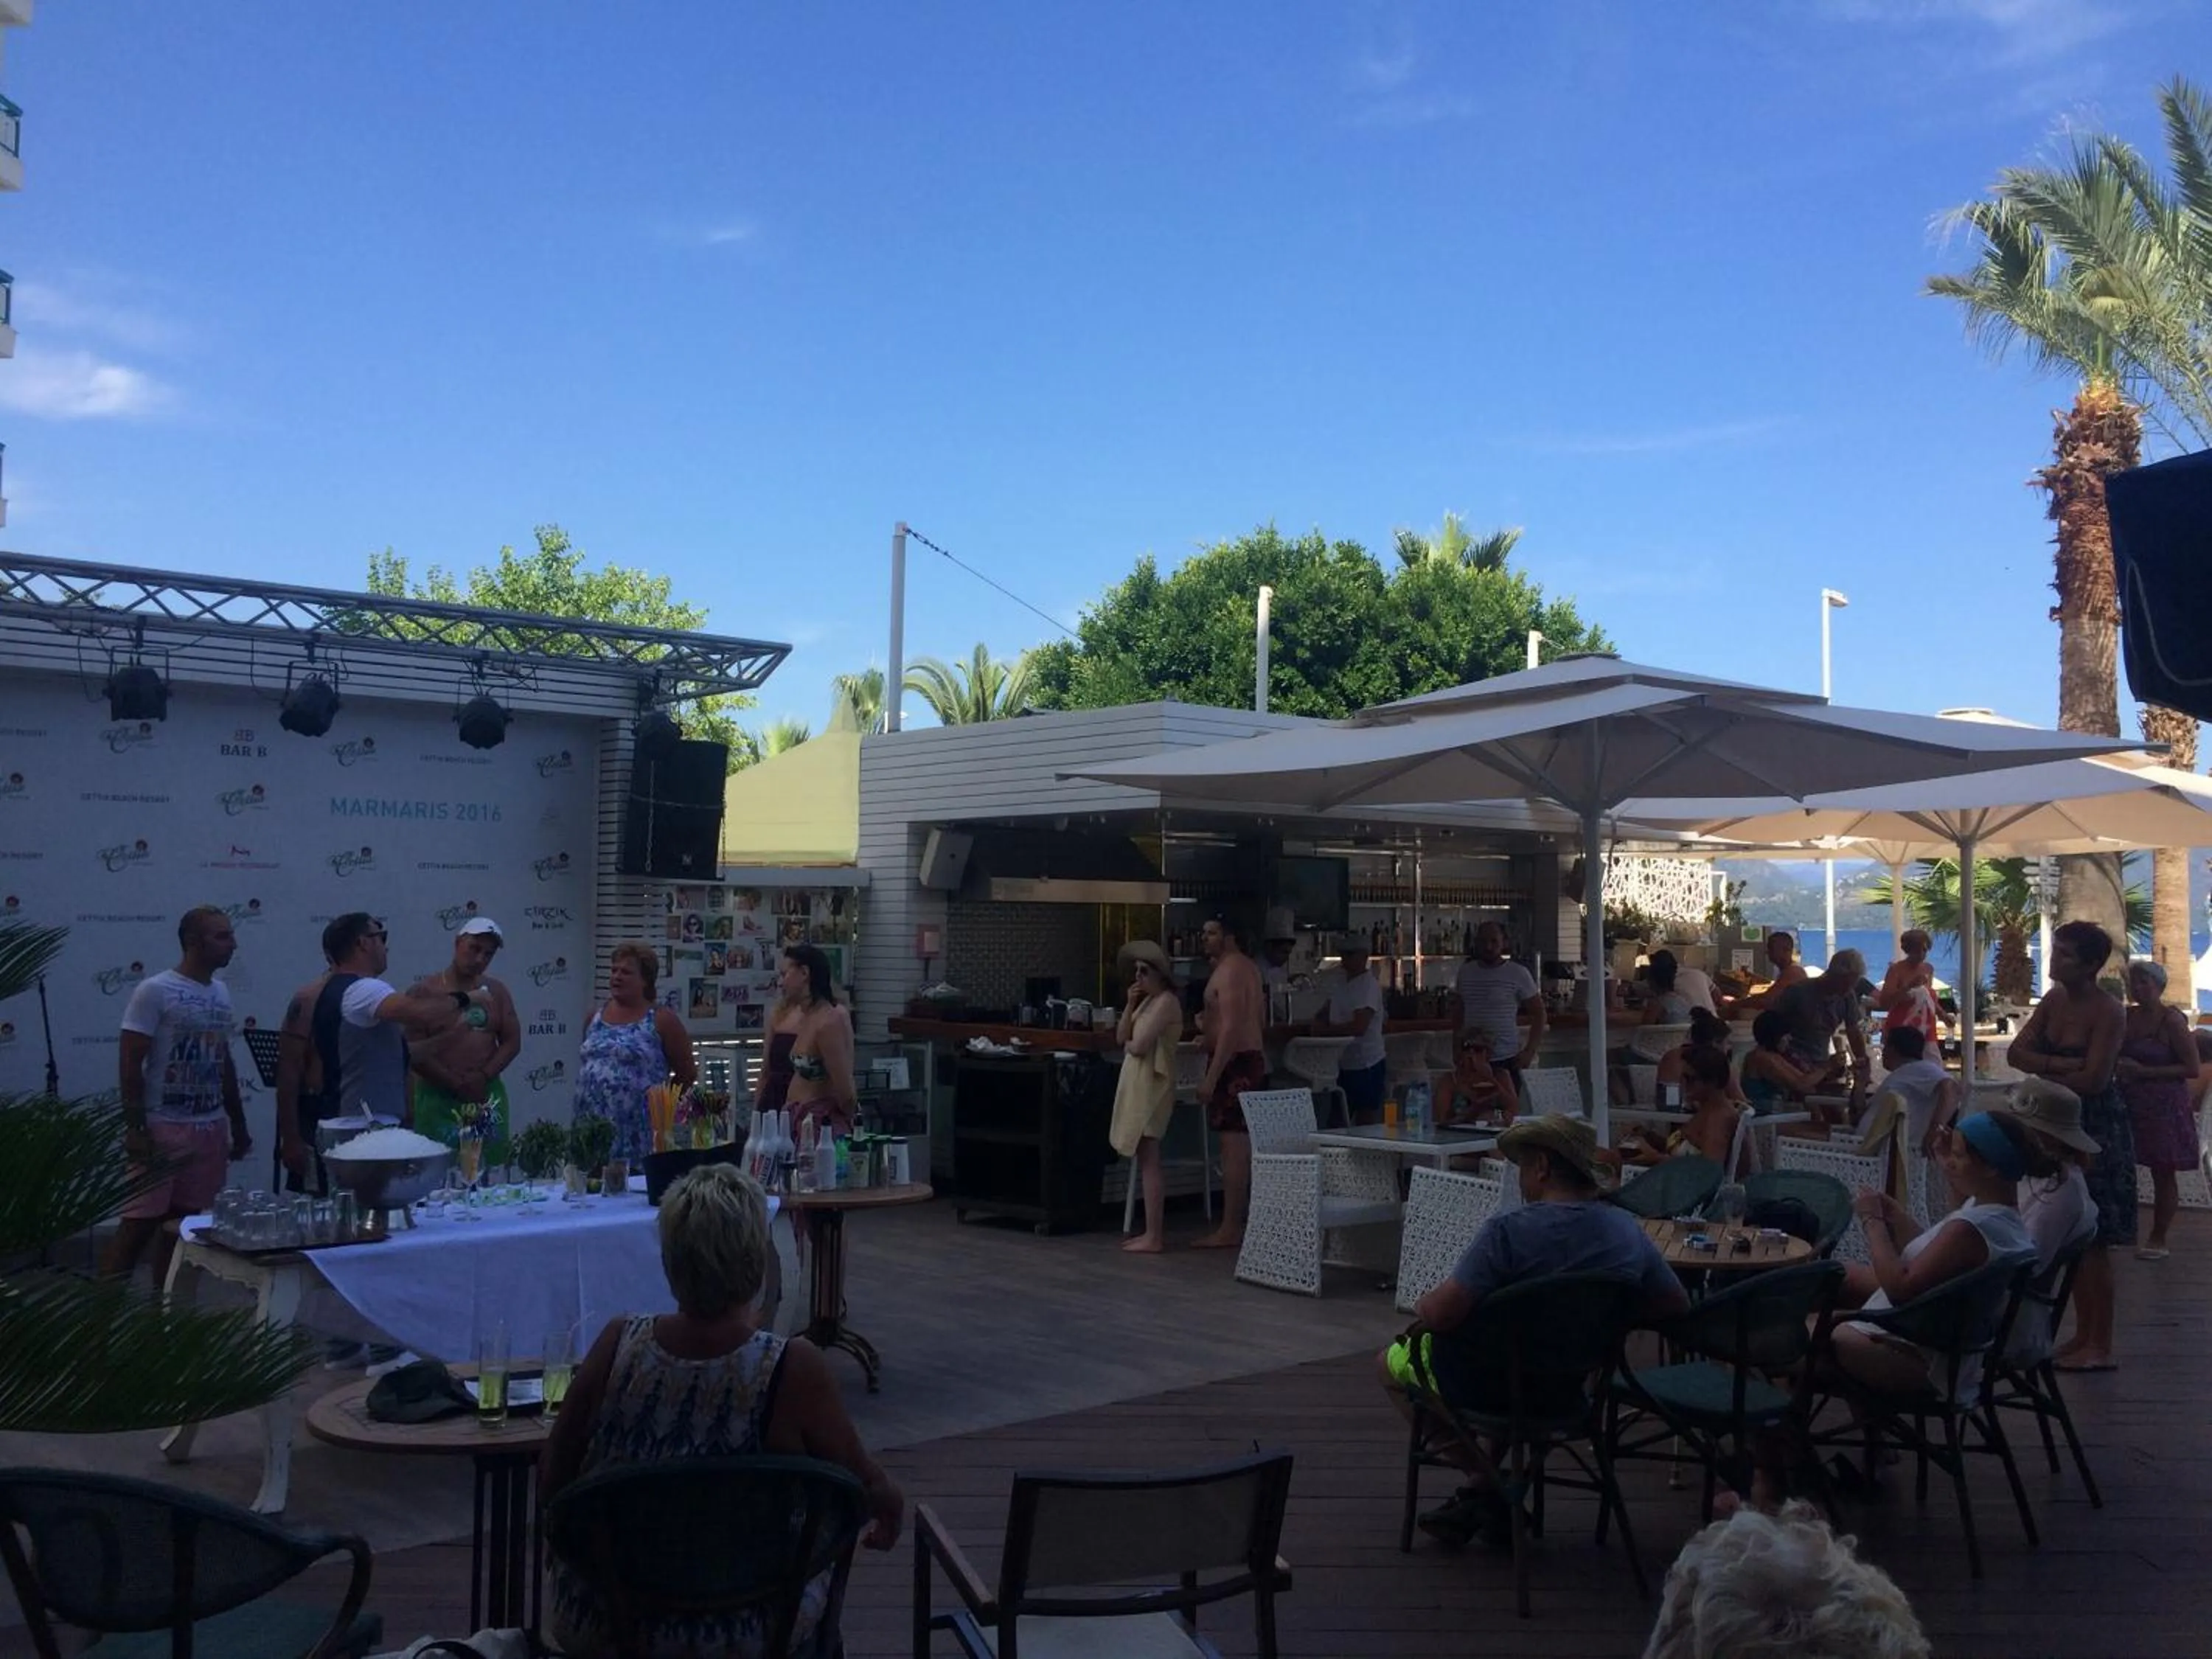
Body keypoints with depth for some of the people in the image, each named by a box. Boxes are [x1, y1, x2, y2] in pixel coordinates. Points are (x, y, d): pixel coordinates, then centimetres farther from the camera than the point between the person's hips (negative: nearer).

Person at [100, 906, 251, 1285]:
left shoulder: (221, 992, 11)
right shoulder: (155, 991, -8)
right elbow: (129, 1064, -11)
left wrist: (239, 1125, 17)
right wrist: (135, 1128, -16)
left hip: (211, 1129, 6)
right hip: (163, 1127, -6)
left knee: (184, 1220, 10)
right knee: (141, 1221, -5)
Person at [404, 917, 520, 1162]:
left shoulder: (496, 991, 12)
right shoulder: (423, 992, -2)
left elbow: (512, 1042, 9)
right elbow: (413, 1052, -8)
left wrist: (483, 1076, -7)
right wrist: (455, 1083, -12)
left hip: (488, 1097, 4)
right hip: (439, 1098, -4)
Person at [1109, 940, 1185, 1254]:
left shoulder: (1166, 1002, -13)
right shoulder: (1148, 1001, 17)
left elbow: (1137, 1046, -20)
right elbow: (1121, 1037, 13)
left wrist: (1129, 1044, 2)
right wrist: (1130, 1004, 3)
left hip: (1151, 1086, -10)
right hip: (1138, 1085, 10)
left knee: (1148, 1162, -8)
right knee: (1145, 1161, 11)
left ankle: (1154, 1237, -6)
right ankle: (1153, 1231, 15)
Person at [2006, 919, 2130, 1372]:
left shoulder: (2108, 1011, -15)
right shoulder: (2054, 1000, 7)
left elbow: (2093, 1080, -22)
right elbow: (2016, 1053, 0)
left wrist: (2044, 1075, -7)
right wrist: (2063, 1066, -15)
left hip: (2097, 1129, -8)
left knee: (2092, 1241, -5)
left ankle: (2100, 1347, 2)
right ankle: (2083, 1335, 20)